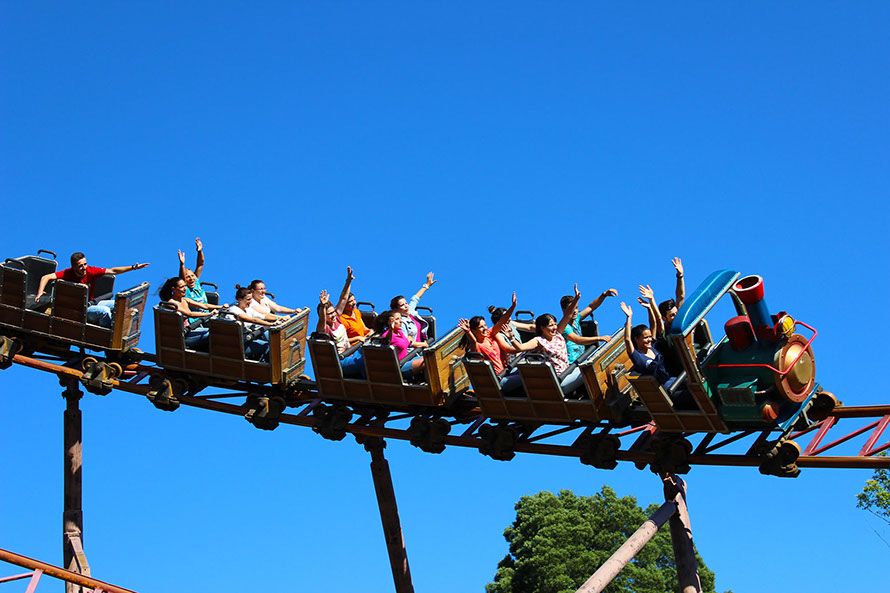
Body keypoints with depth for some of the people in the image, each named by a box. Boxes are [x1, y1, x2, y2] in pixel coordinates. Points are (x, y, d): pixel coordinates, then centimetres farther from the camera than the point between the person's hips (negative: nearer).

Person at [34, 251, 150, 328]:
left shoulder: (91, 271, -7)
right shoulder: (68, 274, -16)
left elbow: (112, 271, -2)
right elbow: (46, 277, -20)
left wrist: (133, 267, -4)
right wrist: (40, 293, -34)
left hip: (92, 303, 6)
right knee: (105, 311, -30)